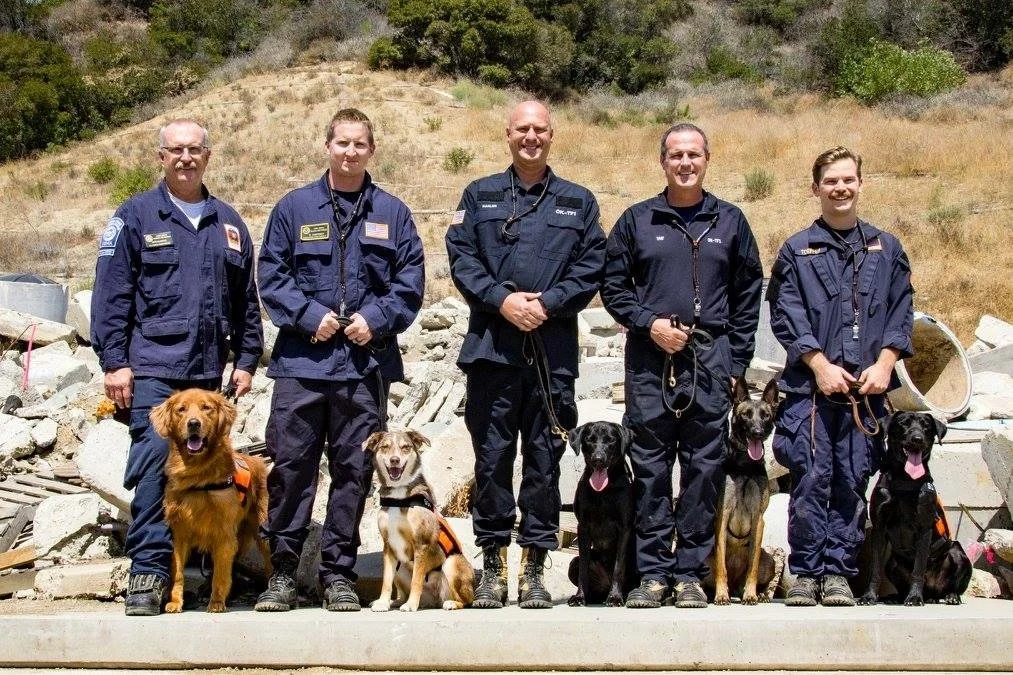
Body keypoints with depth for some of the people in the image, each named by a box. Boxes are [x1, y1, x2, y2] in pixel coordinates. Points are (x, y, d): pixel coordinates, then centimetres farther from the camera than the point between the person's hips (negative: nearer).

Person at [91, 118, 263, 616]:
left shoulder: (228, 223, 15)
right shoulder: (135, 216, 3)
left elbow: (246, 299, 17)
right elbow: (110, 293, -2)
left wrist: (246, 360, 10)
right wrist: (114, 361, -9)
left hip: (208, 369, 4)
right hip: (152, 365, -4)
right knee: (154, 459, -13)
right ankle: (148, 570, -9)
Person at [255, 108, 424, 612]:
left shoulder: (392, 213, 10)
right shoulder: (294, 207, 7)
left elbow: (411, 282, 7)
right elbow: (271, 275, 4)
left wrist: (377, 319, -8)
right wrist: (308, 316, -9)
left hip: (366, 362, 1)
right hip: (302, 360, -1)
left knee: (353, 468, 5)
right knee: (291, 466, -1)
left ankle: (338, 571, 14)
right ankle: (283, 570, 9)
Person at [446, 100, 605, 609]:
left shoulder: (578, 202, 13)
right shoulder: (479, 196, 13)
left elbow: (591, 266, 4)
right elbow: (461, 258, 3)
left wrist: (547, 304, -10)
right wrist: (501, 299, -12)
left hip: (553, 348, 0)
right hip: (492, 346, 0)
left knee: (545, 457, 2)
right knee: (491, 456, 1)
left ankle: (533, 567, 10)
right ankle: (493, 562, 10)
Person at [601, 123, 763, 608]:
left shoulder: (730, 222, 11)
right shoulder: (637, 221, 9)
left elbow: (748, 295, 12)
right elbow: (613, 286, 9)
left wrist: (736, 361, 4)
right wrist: (649, 323, -7)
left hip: (711, 360, 1)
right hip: (650, 359, 0)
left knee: (704, 468, 1)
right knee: (650, 468, 1)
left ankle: (691, 573, 8)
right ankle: (652, 572, 8)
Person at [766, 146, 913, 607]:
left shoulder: (886, 248, 14)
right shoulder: (797, 250, 7)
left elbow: (901, 312, 10)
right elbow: (786, 316, 0)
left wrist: (884, 363, -4)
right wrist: (821, 365, -10)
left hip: (867, 387, 2)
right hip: (810, 385, -2)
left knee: (853, 482, 2)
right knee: (811, 479, -5)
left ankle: (838, 573, 9)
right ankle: (805, 573, 3)